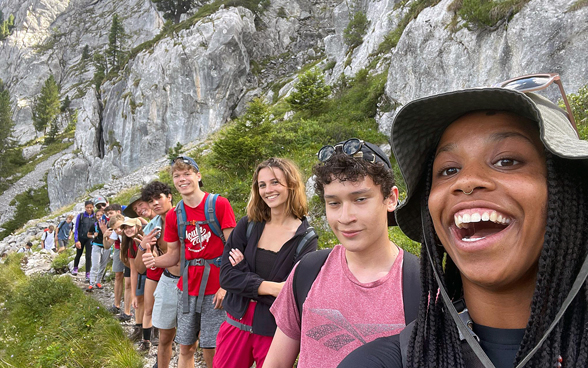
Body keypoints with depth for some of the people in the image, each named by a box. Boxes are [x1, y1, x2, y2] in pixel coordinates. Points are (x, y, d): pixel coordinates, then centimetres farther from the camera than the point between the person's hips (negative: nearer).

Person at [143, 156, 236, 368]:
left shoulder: (219, 204, -8)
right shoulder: (173, 216, 6)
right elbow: (174, 254, 11)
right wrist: (155, 261, -11)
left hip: (215, 290, -4)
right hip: (187, 289, 4)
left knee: (210, 350, 0)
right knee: (186, 348, 11)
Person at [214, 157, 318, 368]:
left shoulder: (305, 238, -9)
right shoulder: (248, 225, -1)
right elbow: (226, 276, -6)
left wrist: (244, 272, -13)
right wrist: (271, 287, -19)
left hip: (275, 332, -2)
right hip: (236, 323, 3)